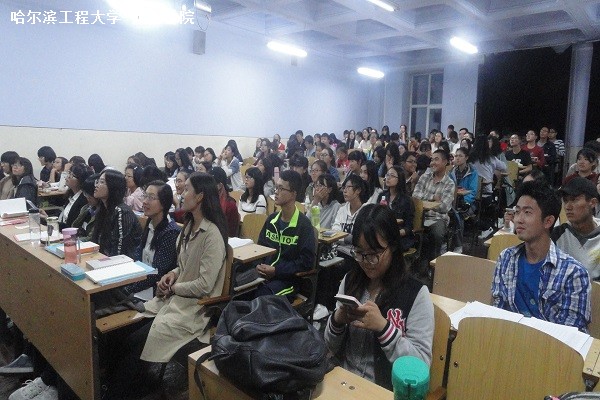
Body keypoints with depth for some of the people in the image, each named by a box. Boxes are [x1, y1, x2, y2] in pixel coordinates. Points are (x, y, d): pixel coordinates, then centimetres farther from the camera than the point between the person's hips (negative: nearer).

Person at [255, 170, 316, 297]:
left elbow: (307, 262, -11)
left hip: (287, 279, -5)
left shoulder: (303, 225, -8)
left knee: (261, 295, -33)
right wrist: (259, 266, -2)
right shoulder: (271, 219, 11)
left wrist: (276, 271, -15)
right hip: (263, 274, 6)